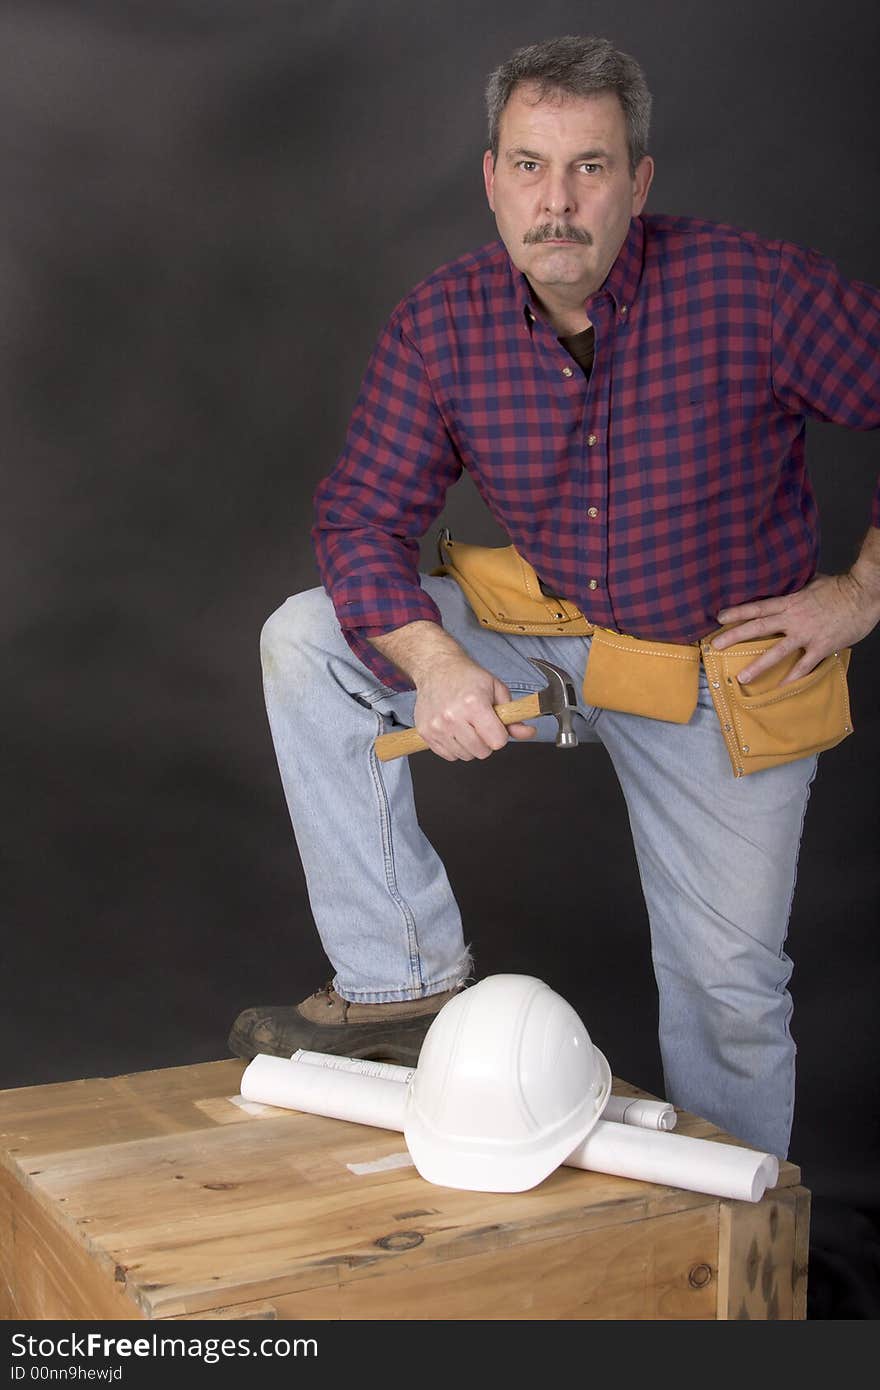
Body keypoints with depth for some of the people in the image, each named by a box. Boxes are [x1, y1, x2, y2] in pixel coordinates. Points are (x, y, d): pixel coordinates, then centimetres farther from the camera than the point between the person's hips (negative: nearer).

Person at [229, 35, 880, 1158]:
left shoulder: (758, 294, -23)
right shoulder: (439, 325, -12)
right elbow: (362, 517, -11)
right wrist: (435, 663, -28)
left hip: (727, 675, -3)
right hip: (548, 638, 3)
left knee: (728, 988, 3)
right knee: (306, 644, -16)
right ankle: (406, 984, -9)